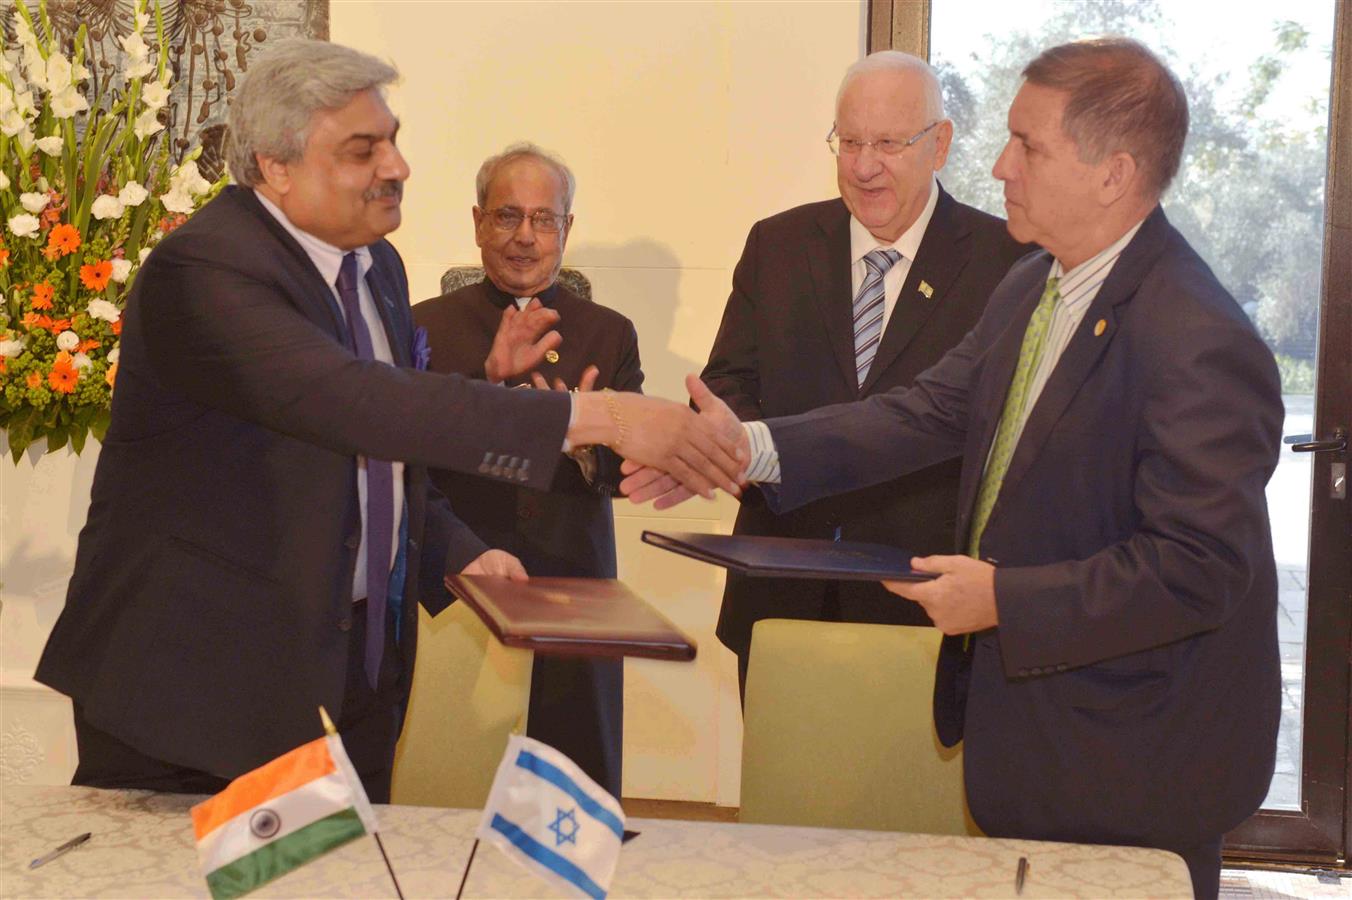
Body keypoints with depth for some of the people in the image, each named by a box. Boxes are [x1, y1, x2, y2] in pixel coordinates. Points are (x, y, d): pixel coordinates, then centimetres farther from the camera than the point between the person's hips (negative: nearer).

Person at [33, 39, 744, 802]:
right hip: (200, 674, -7)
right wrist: (590, 416, -39)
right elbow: (354, 403, -35)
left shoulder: (377, 266, 9)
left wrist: (458, 557, 1)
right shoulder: (201, 272, -20)